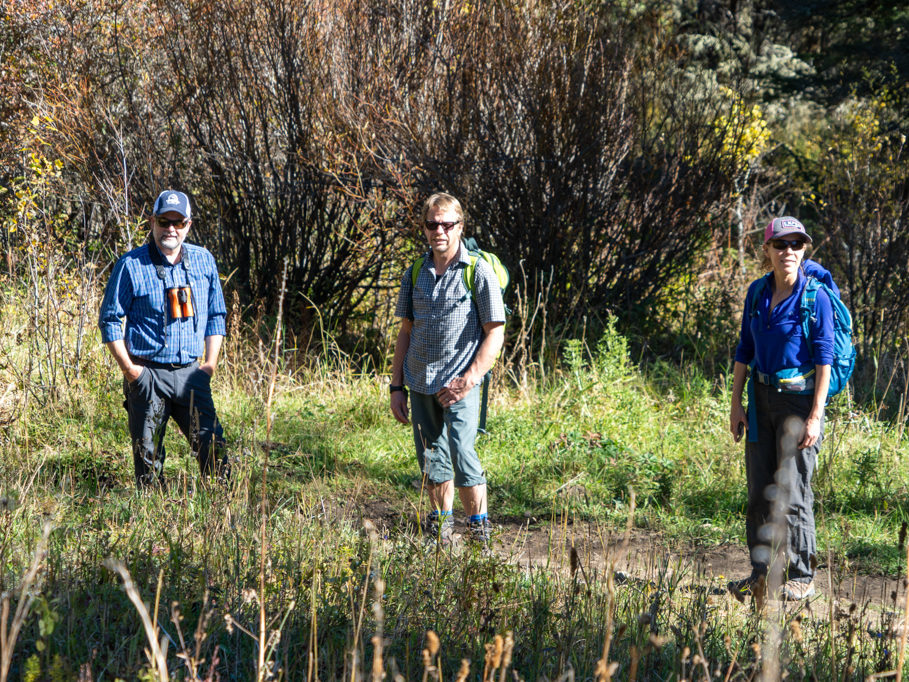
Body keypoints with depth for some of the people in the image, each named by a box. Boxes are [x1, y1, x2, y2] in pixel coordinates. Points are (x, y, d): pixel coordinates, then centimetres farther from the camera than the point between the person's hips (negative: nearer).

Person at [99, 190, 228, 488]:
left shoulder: (204, 261, 7)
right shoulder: (131, 265, -4)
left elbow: (216, 315, 16)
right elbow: (109, 319, 0)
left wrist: (210, 363, 7)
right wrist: (128, 367, -7)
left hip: (190, 373, 3)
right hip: (147, 374, -3)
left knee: (212, 445, -4)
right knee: (147, 454, 2)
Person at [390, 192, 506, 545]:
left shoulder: (479, 272, -5)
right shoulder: (414, 274, 9)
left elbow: (495, 333, -6)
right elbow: (406, 332, 15)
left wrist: (469, 380, -15)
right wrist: (396, 387, 9)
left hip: (459, 383, -5)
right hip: (420, 384, 5)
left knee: (462, 456, -16)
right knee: (432, 460, 10)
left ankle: (479, 531, -7)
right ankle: (441, 527, 24)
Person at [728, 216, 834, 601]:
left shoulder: (815, 298, -11)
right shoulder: (758, 292, 6)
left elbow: (824, 359, -12)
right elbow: (745, 350, 12)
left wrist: (815, 416, -16)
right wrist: (736, 404, 8)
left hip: (799, 398, -5)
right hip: (762, 397, 5)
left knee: (792, 491, -4)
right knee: (760, 490, 7)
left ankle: (801, 577, 7)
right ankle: (762, 573, 16)